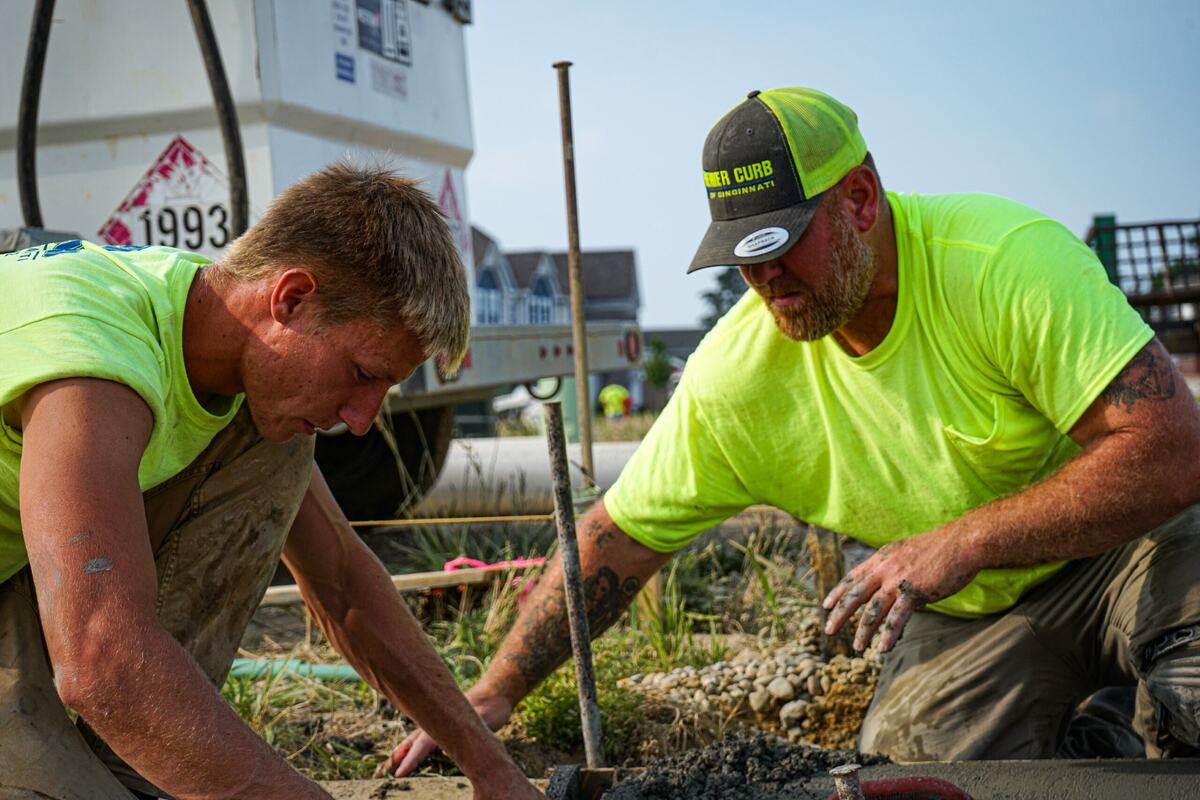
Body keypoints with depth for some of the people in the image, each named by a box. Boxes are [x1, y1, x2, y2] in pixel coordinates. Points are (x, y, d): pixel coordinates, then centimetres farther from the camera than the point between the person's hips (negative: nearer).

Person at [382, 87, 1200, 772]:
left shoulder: (1008, 261, -27)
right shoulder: (737, 373, -15)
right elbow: (619, 538, -5)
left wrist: (961, 541, -38)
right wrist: (493, 694, -9)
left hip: (1127, 549, -3)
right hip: (964, 611, 4)